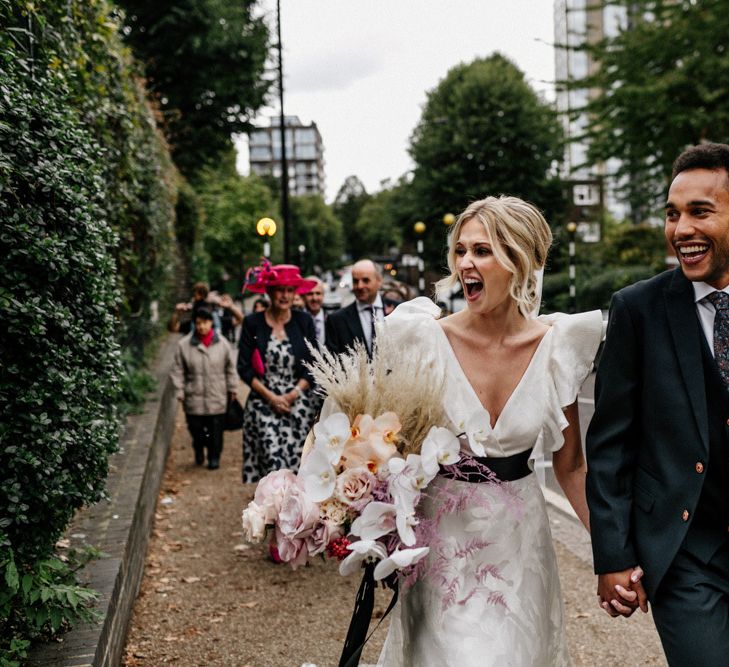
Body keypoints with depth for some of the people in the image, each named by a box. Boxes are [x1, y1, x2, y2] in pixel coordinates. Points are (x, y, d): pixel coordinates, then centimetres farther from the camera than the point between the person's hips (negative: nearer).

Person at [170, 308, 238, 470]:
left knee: (216, 430, 2)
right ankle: (199, 451, 33)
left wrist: (232, 388, 11)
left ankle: (214, 457, 18)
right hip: (194, 397, 0)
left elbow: (230, 368, 8)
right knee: (196, 429, 5)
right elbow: (178, 371, 1)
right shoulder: (184, 345, -3)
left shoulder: (222, 343, 0)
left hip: (217, 397, 0)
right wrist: (180, 391, -3)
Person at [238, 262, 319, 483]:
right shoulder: (252, 322, 1)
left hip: (298, 402, 1)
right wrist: (270, 396, -8)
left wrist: (293, 394, -7)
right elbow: (244, 368, 1)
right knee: (274, 459, -13)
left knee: (297, 460, -4)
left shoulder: (304, 321, 5)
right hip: (264, 402, -1)